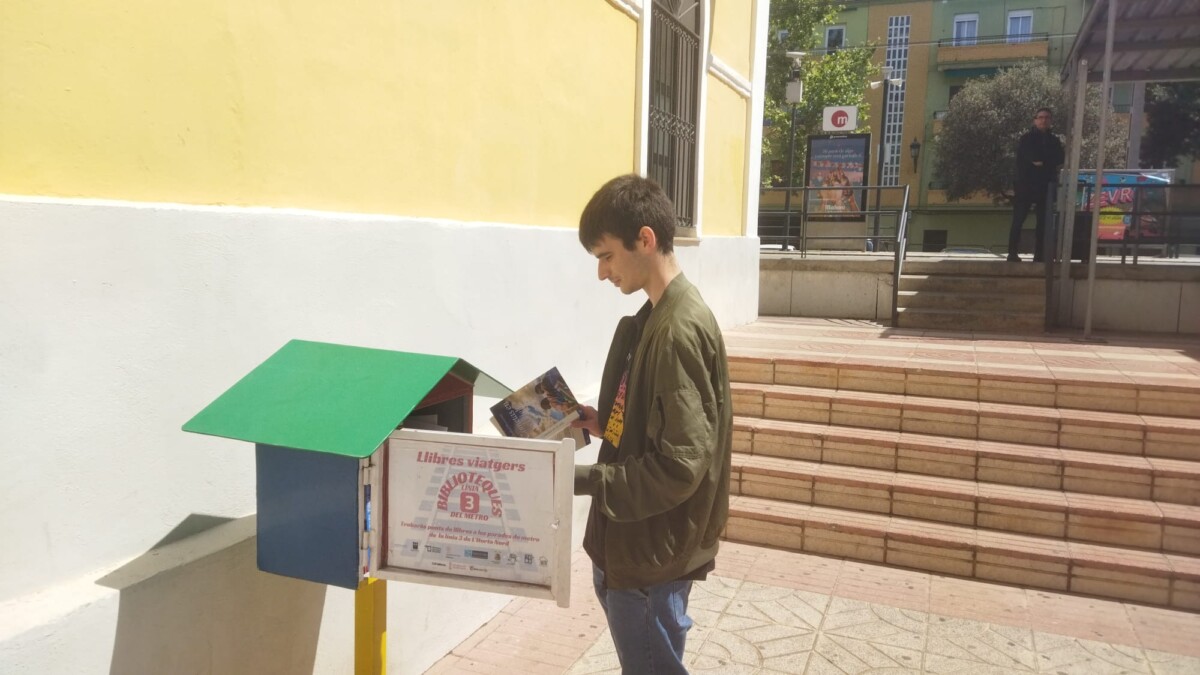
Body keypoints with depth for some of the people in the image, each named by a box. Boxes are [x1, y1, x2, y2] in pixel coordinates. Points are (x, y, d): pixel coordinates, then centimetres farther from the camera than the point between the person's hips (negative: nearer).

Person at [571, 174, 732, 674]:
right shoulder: (652, 319, 7)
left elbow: (679, 466, -26)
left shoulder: (680, 331, -23)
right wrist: (602, 422, 2)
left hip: (653, 554, -9)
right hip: (627, 542, 9)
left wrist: (578, 479, -24)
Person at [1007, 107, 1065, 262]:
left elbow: (1060, 159, 3)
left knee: (1043, 222, 1)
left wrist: (1042, 162, -5)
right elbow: (1033, 157, -11)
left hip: (1046, 186, 4)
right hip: (1025, 185, -4)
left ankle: (1039, 255, 3)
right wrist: (1049, 162, -5)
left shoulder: (1054, 141, 15)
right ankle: (1012, 254, -3)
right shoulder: (1026, 138, 2)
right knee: (1018, 220, -5)